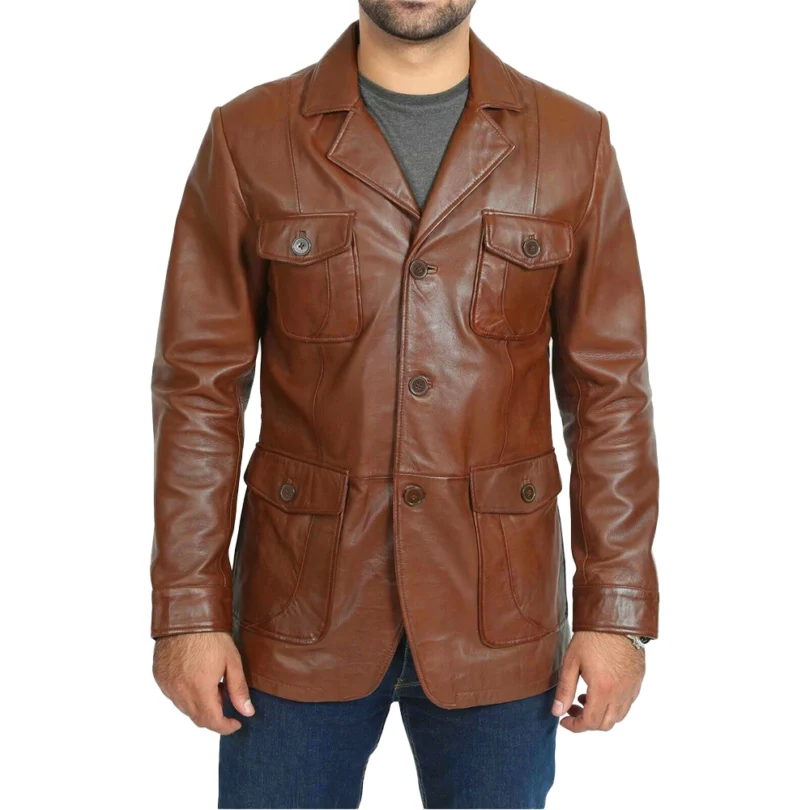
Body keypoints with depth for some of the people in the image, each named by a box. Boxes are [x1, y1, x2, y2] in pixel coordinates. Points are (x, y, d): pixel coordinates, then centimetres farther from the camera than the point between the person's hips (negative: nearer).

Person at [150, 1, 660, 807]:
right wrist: (189, 610, -5)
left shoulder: (574, 144, 0)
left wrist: (615, 612, -3)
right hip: (300, 617, 0)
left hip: (496, 619, 1)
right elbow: (199, 385, -2)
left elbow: (610, 391, 0)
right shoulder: (249, 138, -2)